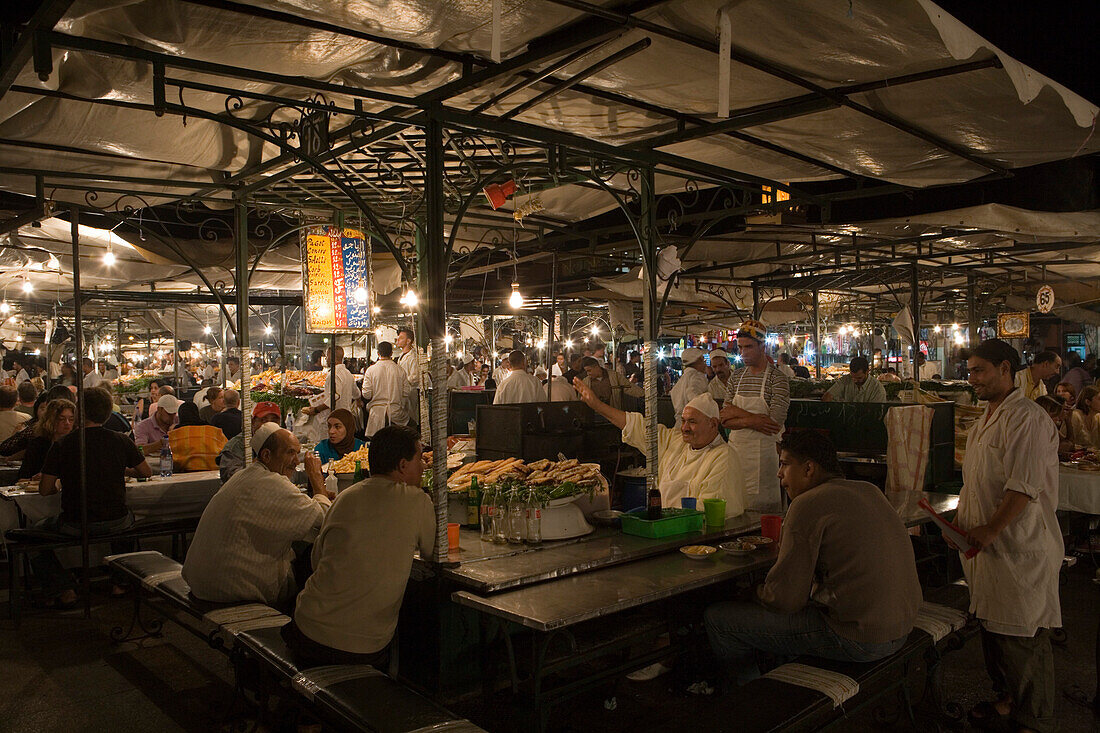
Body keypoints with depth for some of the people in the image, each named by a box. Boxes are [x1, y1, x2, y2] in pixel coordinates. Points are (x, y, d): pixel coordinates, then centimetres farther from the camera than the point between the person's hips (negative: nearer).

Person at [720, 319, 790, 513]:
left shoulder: (777, 379, -8)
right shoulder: (736, 377, 10)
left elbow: (775, 424, -18)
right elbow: (725, 419, 5)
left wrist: (738, 413, -9)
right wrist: (751, 421, -14)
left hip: (763, 451, -5)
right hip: (736, 448, 5)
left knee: (763, 507, 0)